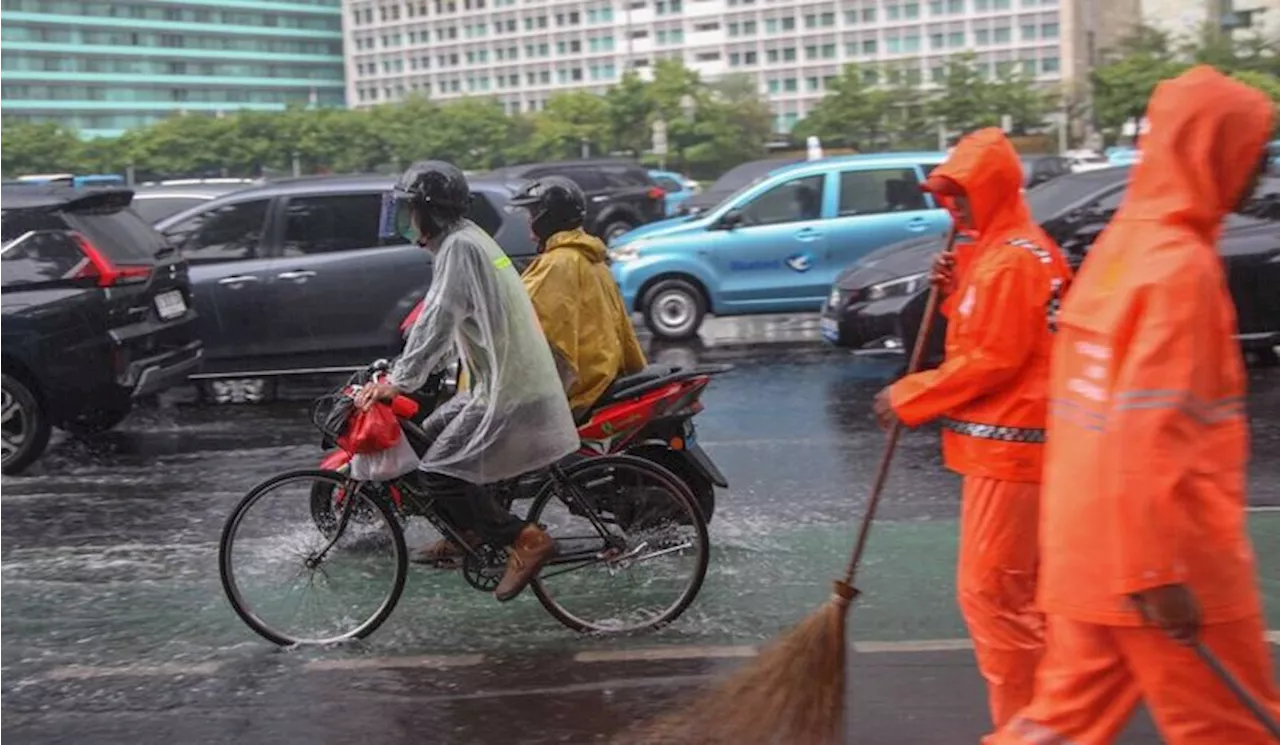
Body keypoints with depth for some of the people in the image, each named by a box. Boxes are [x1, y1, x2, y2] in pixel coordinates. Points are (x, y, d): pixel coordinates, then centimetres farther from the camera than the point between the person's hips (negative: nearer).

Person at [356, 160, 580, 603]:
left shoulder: (460, 247, -14)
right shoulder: (465, 241, 18)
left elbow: (436, 321, -23)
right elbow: (446, 326, 22)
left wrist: (398, 381, -22)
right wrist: (401, 377, 18)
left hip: (508, 393, -10)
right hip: (501, 383, 10)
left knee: (437, 473, -11)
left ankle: (524, 539, -8)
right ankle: (473, 532, 20)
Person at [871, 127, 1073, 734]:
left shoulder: (1009, 260, -17)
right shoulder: (1014, 249, 16)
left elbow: (992, 359, -20)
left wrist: (910, 397, -12)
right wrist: (956, 290, 4)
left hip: (1007, 443, -11)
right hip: (1013, 439, 11)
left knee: (988, 591, -7)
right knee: (1019, 588, 18)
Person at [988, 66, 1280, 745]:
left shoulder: (1122, 242, 11)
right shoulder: (1180, 264, -17)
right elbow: (1146, 432, -24)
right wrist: (1158, 572, -23)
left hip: (1089, 542, 8)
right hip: (1164, 556, -8)